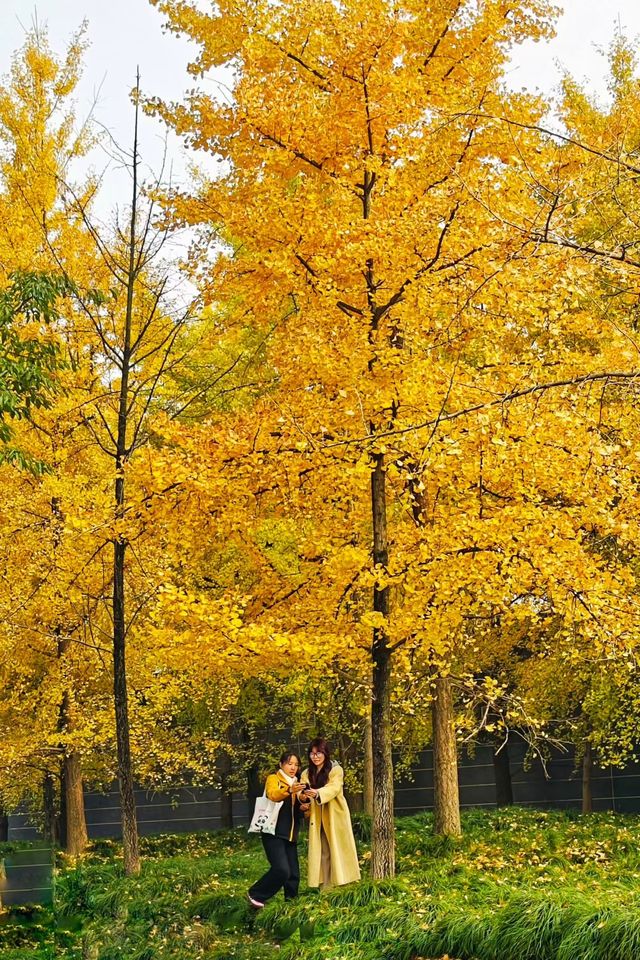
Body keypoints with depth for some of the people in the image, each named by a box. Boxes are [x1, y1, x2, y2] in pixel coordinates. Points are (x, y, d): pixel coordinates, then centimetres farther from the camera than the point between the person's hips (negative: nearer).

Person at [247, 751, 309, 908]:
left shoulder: (298, 784, 21)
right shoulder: (273, 779, 1)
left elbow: (301, 812, 24)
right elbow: (273, 794, -22)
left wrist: (304, 808, 0)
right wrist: (289, 790, -42)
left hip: (291, 835, 7)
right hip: (274, 833, -7)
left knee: (294, 874, -1)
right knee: (281, 870, -19)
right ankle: (256, 895, -4)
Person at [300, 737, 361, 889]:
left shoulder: (336, 770, -7)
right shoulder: (307, 773, 7)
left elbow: (334, 788, -24)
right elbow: (301, 791, -8)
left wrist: (317, 793, -43)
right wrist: (302, 796, -33)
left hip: (335, 816, -4)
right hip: (317, 819, 4)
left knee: (338, 849, -1)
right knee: (322, 852, 4)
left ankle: (341, 880, 3)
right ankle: (326, 885, 6)